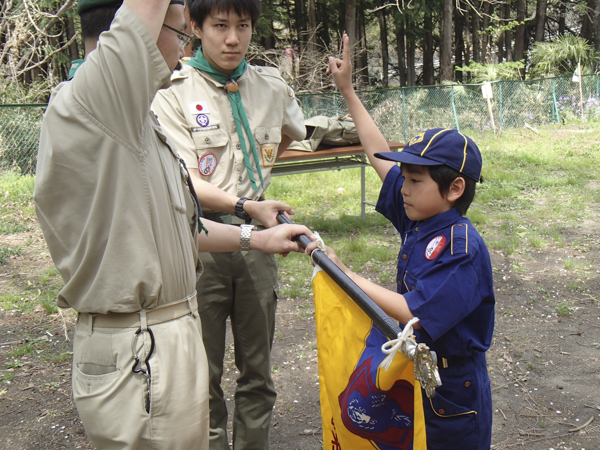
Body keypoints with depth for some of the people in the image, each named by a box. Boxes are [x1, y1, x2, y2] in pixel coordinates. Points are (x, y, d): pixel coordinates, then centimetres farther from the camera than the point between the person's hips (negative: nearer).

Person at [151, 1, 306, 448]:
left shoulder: (274, 87, 6)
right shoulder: (174, 92, -7)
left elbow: (291, 134, 30)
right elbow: (185, 184, -15)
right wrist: (245, 206, -28)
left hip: (257, 241, 4)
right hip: (199, 242, -4)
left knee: (258, 370, 13)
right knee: (204, 373, 3)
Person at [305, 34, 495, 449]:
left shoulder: (461, 249, -25)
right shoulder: (420, 219, -1)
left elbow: (411, 314, -31)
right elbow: (382, 157, 9)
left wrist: (343, 273, -27)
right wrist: (348, 91, 12)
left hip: (452, 393, -8)